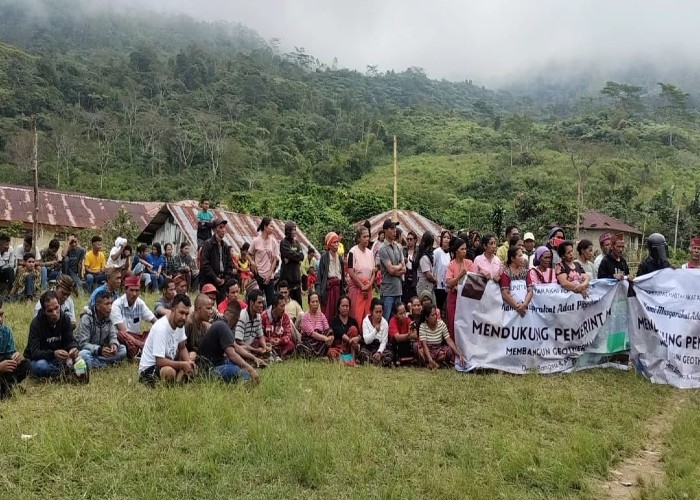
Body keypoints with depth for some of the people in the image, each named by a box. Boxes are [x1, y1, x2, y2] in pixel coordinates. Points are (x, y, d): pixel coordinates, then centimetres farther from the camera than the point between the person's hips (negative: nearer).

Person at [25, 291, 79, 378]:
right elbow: (35, 353, -27)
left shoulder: (65, 319, -7)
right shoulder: (36, 323, -20)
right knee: (41, 365, -38)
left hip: (57, 359, 3)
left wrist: (73, 348, -34)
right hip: (36, 360, -3)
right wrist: (53, 354, -47)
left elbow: (70, 341, -8)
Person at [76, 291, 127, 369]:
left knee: (123, 349, -17)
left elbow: (112, 336, -1)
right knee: (83, 354, -38)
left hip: (102, 350, 6)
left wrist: (114, 344, -27)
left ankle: (92, 362, -20)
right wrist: (99, 350, -39)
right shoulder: (86, 318, -19)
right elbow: (82, 343, -23)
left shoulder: (109, 317, -4)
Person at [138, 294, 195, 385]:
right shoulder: (161, 328, -27)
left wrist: (189, 362, -10)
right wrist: (183, 364, -23)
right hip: (148, 369, -10)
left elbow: (182, 348, 10)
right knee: (169, 371, -38)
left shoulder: (180, 323, -1)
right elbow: (160, 361, -28)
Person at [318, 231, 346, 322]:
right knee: (327, 311, -5)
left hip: (337, 286, 5)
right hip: (328, 286, -5)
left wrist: (343, 287, 9)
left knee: (337, 311, 5)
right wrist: (320, 291, -13)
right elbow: (320, 274, -7)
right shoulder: (324, 256, -4)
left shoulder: (339, 257, 12)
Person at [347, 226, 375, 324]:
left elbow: (373, 271, 14)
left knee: (367, 314, 4)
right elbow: (351, 272, -12)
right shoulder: (353, 252, -7)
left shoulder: (370, 252, 12)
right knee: (356, 314, -9)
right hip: (356, 286, -6)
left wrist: (369, 285, -2)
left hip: (368, 288, 6)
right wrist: (362, 286, -12)